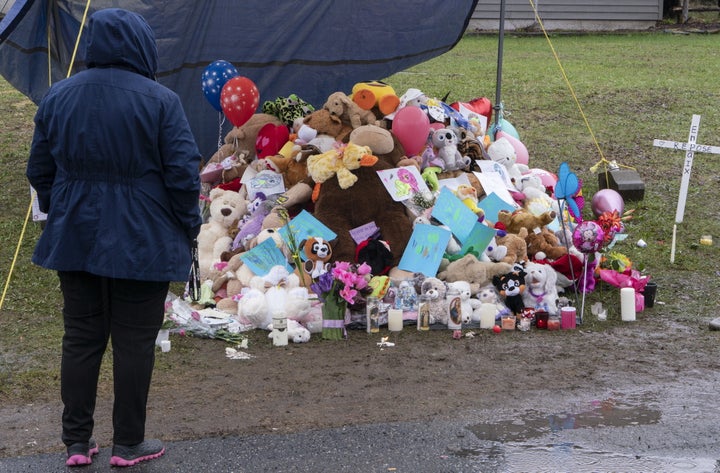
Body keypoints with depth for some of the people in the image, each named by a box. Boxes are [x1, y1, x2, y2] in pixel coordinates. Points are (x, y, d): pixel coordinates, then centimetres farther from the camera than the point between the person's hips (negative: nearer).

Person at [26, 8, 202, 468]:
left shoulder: (58, 96, 4)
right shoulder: (160, 100, -11)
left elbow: (40, 169, 9)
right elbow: (183, 173, -13)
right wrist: (189, 226, 1)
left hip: (75, 238, 4)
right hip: (141, 243, -4)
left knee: (81, 338, 13)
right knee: (134, 342, 6)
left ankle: (77, 442, 19)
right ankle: (128, 443, 16)